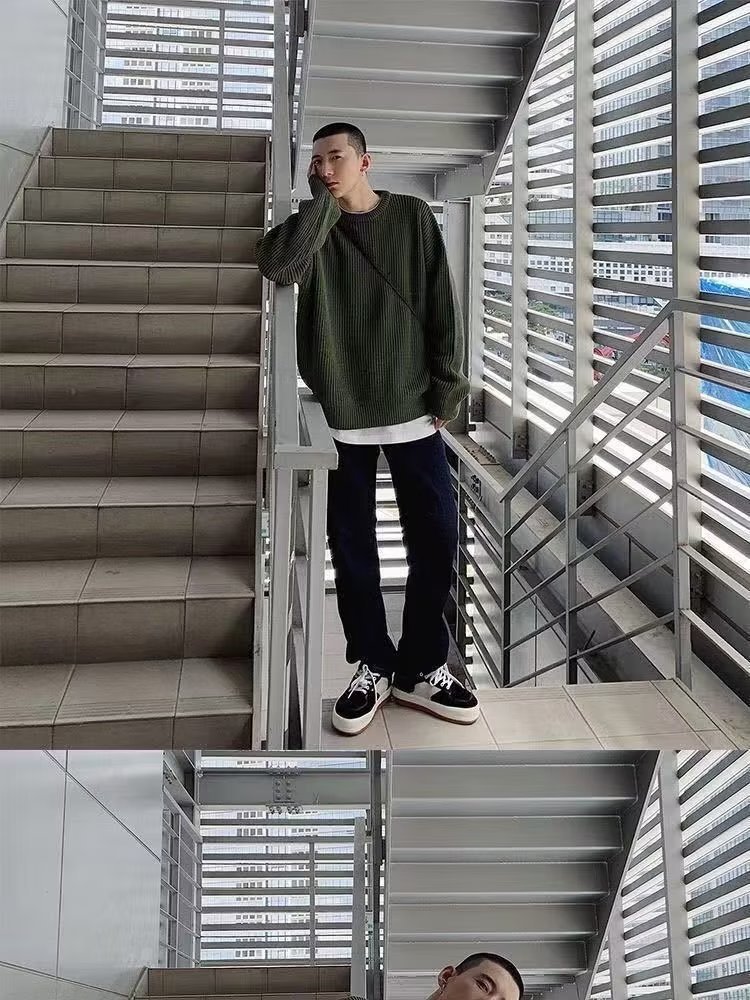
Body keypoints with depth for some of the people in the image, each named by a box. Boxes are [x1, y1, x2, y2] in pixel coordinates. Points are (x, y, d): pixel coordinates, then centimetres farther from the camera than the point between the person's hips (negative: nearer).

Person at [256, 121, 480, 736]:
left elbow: (443, 305, 3)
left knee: (437, 536, 1)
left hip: (412, 407, 0)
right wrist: (323, 200, -10)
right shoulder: (313, 227, 4)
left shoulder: (414, 217, 4)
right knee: (352, 544, 6)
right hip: (340, 413, 0)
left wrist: (448, 385, -2)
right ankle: (373, 666, 21)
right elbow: (277, 266, -19)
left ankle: (421, 667, 17)